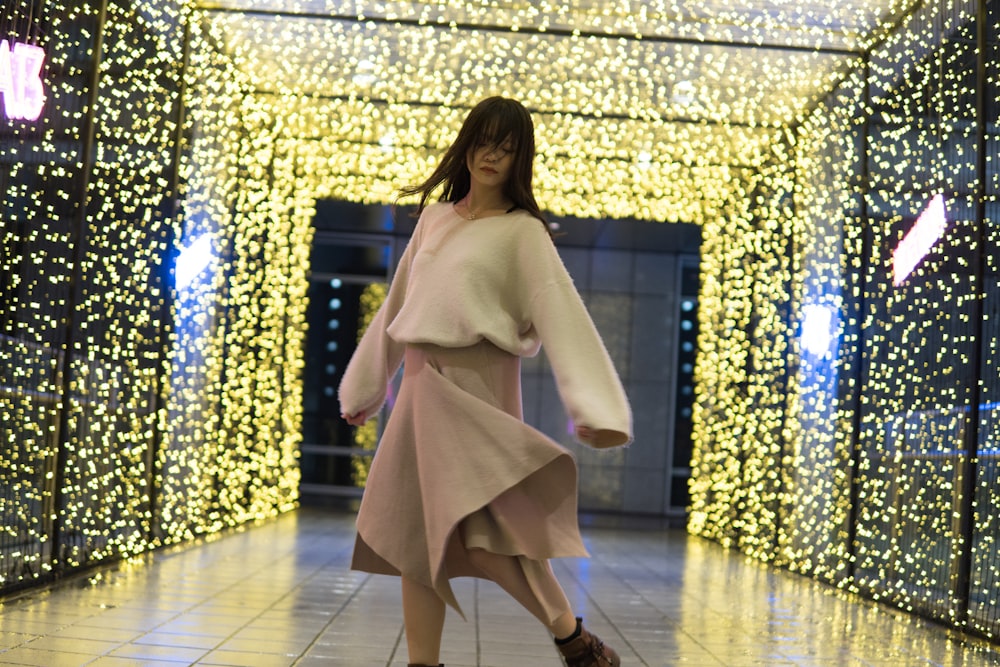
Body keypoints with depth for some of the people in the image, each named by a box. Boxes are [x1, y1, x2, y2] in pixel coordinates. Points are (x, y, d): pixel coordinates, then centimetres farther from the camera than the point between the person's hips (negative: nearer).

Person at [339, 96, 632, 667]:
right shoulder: (434, 219, 15)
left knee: (478, 530, -17)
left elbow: (563, 315, -14)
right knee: (413, 531, 6)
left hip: (476, 384, -7)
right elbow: (399, 304, 23)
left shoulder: (523, 232, -2)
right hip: (424, 384, 7)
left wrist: (595, 408, -27)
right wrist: (366, 385, 29)